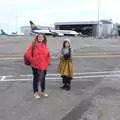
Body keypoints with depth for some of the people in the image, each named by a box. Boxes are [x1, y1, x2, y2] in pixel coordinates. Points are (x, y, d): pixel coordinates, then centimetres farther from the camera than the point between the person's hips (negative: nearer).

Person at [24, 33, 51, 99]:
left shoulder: (45, 45, 5)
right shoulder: (34, 44, -7)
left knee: (43, 78, 16)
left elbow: (48, 55, 12)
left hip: (44, 66, 4)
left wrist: (48, 62, 4)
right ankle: (35, 92, 19)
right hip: (35, 65, -4)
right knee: (36, 78, 6)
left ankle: (43, 91, 31)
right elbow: (28, 54, -8)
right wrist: (32, 61, -8)